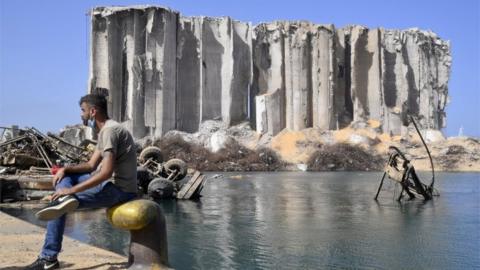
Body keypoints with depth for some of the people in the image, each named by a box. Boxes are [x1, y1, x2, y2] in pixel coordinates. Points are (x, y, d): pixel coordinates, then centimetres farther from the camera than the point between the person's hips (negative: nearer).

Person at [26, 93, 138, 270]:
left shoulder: (109, 130, -17)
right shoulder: (105, 130, 15)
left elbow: (106, 172, -27)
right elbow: (91, 165, 16)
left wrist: (72, 190, -24)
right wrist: (66, 169, 0)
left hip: (119, 189, -10)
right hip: (113, 184, 10)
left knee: (62, 194, -8)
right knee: (65, 176, 15)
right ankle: (66, 200, -16)